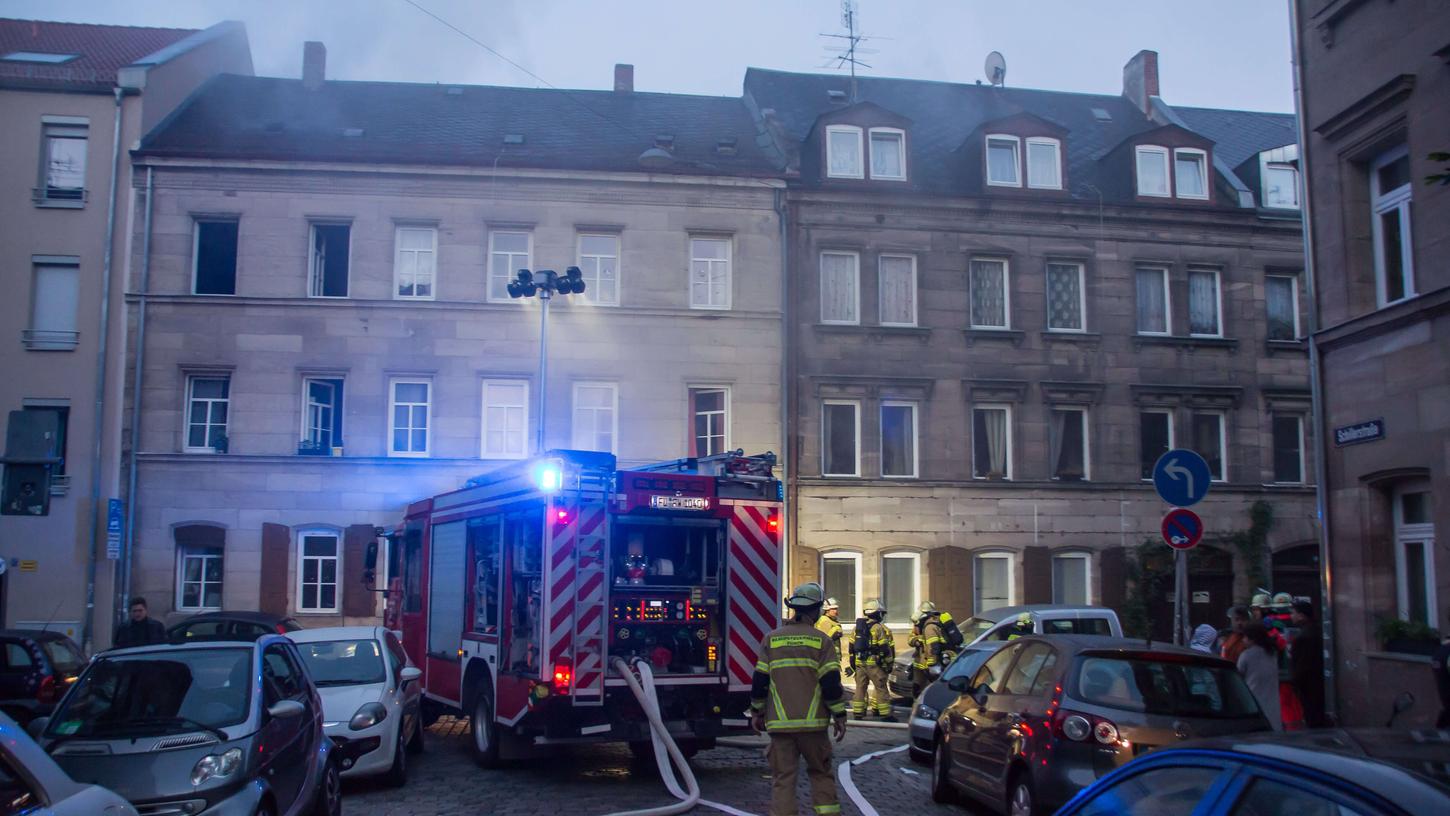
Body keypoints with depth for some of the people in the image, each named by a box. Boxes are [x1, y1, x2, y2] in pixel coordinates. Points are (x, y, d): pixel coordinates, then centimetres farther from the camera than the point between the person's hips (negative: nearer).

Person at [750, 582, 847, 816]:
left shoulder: (772, 639, 3)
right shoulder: (821, 640, -2)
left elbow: (760, 681, 3)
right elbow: (831, 682, -6)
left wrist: (756, 712, 15)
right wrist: (839, 716, 3)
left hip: (780, 723, 1)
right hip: (813, 722, -1)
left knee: (782, 777, 4)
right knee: (821, 773, 15)